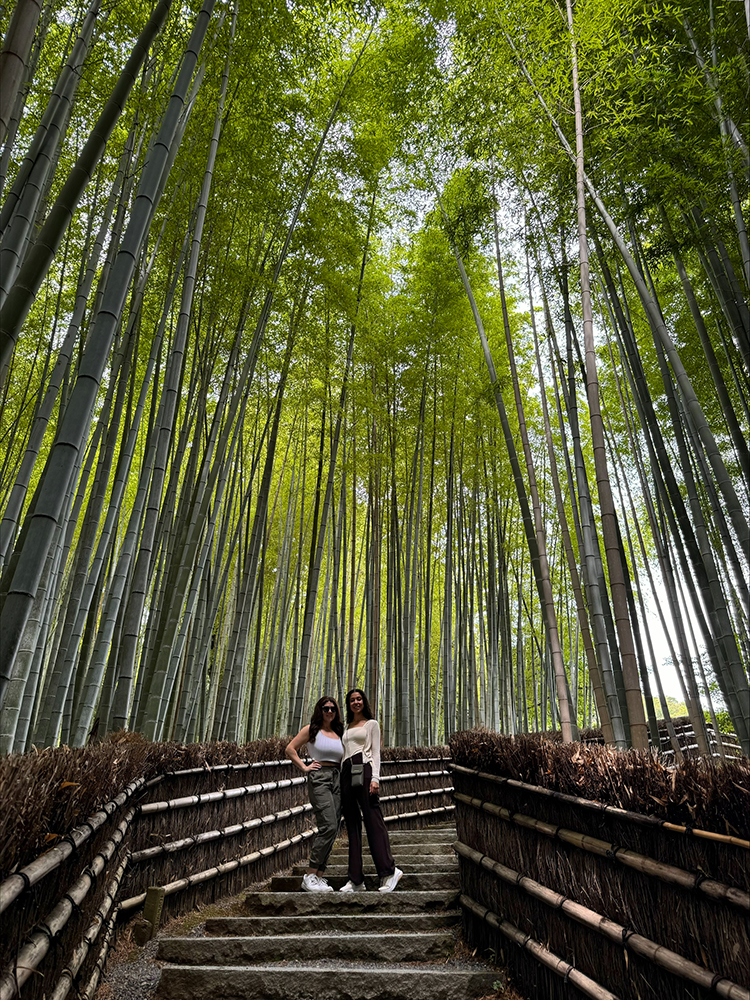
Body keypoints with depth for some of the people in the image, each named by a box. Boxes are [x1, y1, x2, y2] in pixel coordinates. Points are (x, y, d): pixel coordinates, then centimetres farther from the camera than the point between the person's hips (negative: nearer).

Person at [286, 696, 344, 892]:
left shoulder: (339, 733, 16)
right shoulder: (311, 730, 2)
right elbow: (290, 749, 1)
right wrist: (304, 767, -3)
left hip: (337, 779, 6)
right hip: (319, 778, -6)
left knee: (332, 829, 2)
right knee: (329, 826, -17)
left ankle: (319, 876, 10)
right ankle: (309, 876, -8)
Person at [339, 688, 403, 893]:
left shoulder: (371, 724, 9)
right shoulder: (346, 728, 22)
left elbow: (376, 752, 1)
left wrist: (375, 778, -11)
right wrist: (340, 781, 12)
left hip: (364, 770, -5)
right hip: (346, 773, 5)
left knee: (373, 821, -10)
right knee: (352, 826, 5)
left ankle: (389, 871, -7)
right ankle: (356, 880, 9)